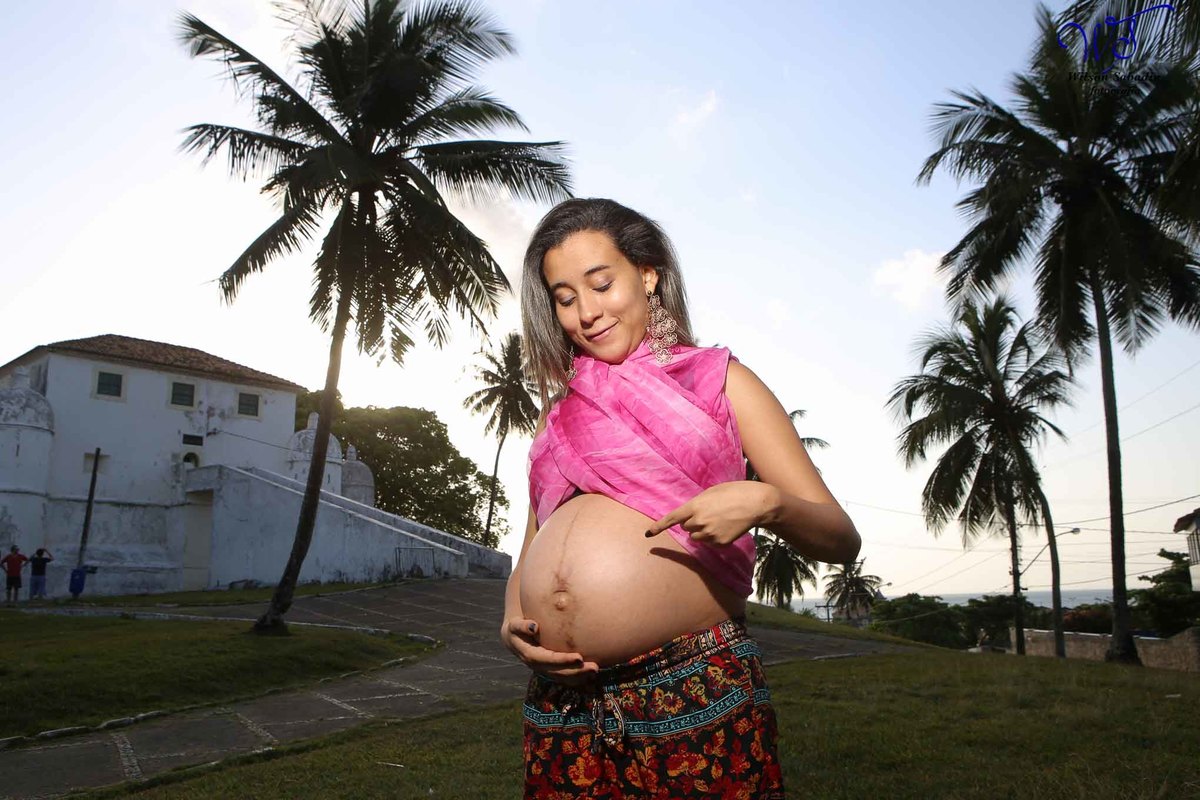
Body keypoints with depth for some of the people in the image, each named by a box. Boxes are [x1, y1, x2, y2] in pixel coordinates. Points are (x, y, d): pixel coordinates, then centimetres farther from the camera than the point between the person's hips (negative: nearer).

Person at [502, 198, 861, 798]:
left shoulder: (719, 380, 5)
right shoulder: (561, 413, 16)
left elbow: (840, 540, 1)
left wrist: (764, 503, -18)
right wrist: (512, 621, 2)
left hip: (696, 687, -3)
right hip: (562, 698, 4)